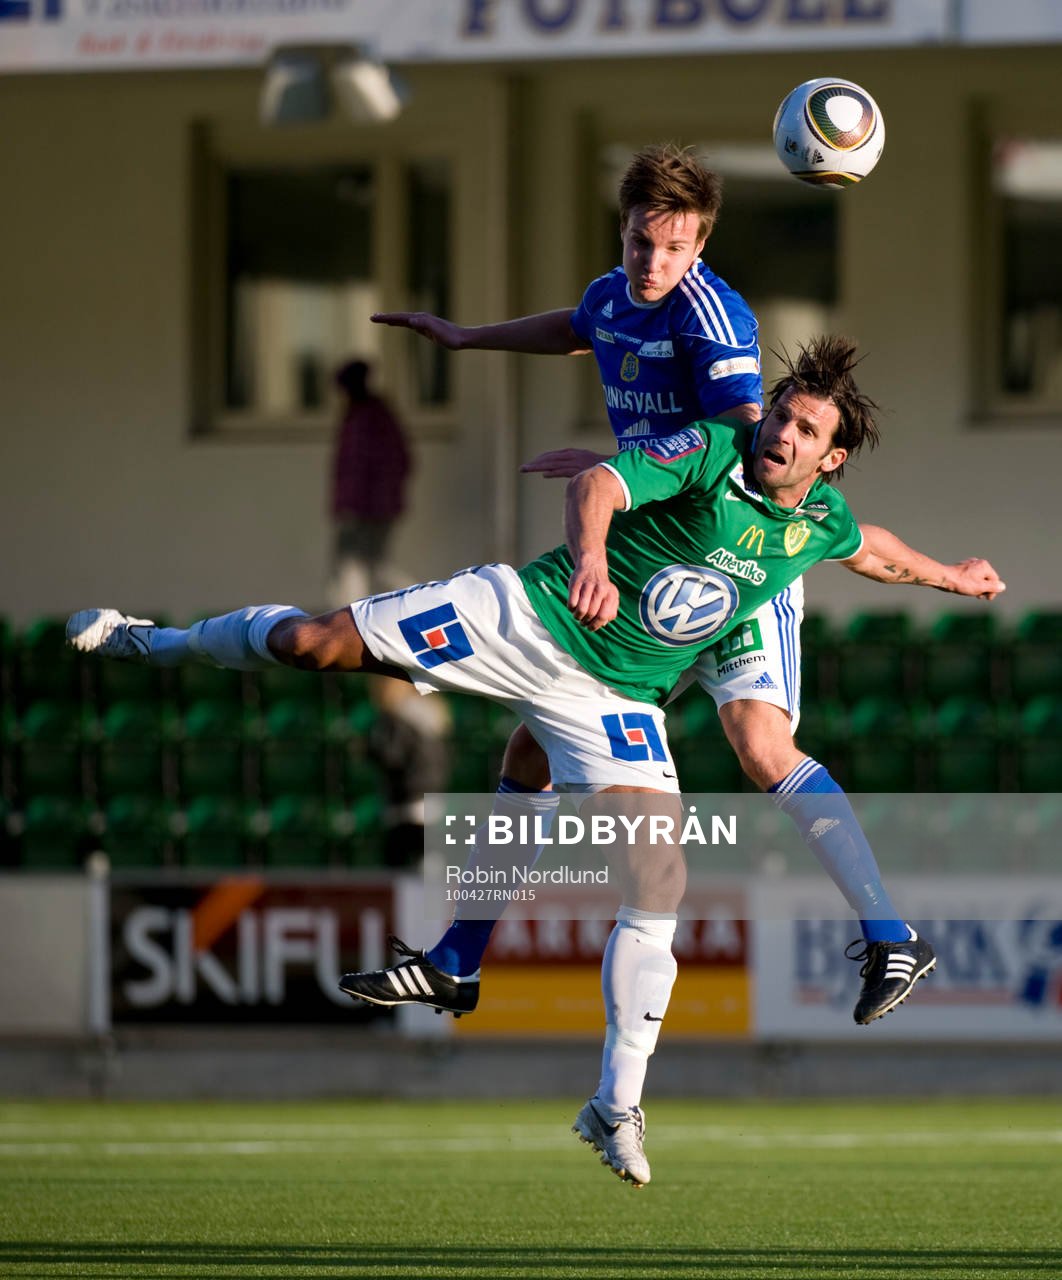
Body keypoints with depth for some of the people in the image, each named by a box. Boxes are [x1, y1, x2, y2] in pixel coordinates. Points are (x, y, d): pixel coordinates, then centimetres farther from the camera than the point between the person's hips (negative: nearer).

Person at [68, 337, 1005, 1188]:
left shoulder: (820, 522, 1)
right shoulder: (715, 453, -15)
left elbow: (866, 550, 27)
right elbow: (599, 485, -30)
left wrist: (948, 576, 37)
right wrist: (590, 554, -50)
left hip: (615, 696, 3)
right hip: (528, 616, -3)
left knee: (658, 875, -14)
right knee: (315, 643, -9)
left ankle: (619, 1107, -4)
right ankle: (155, 642, 24)